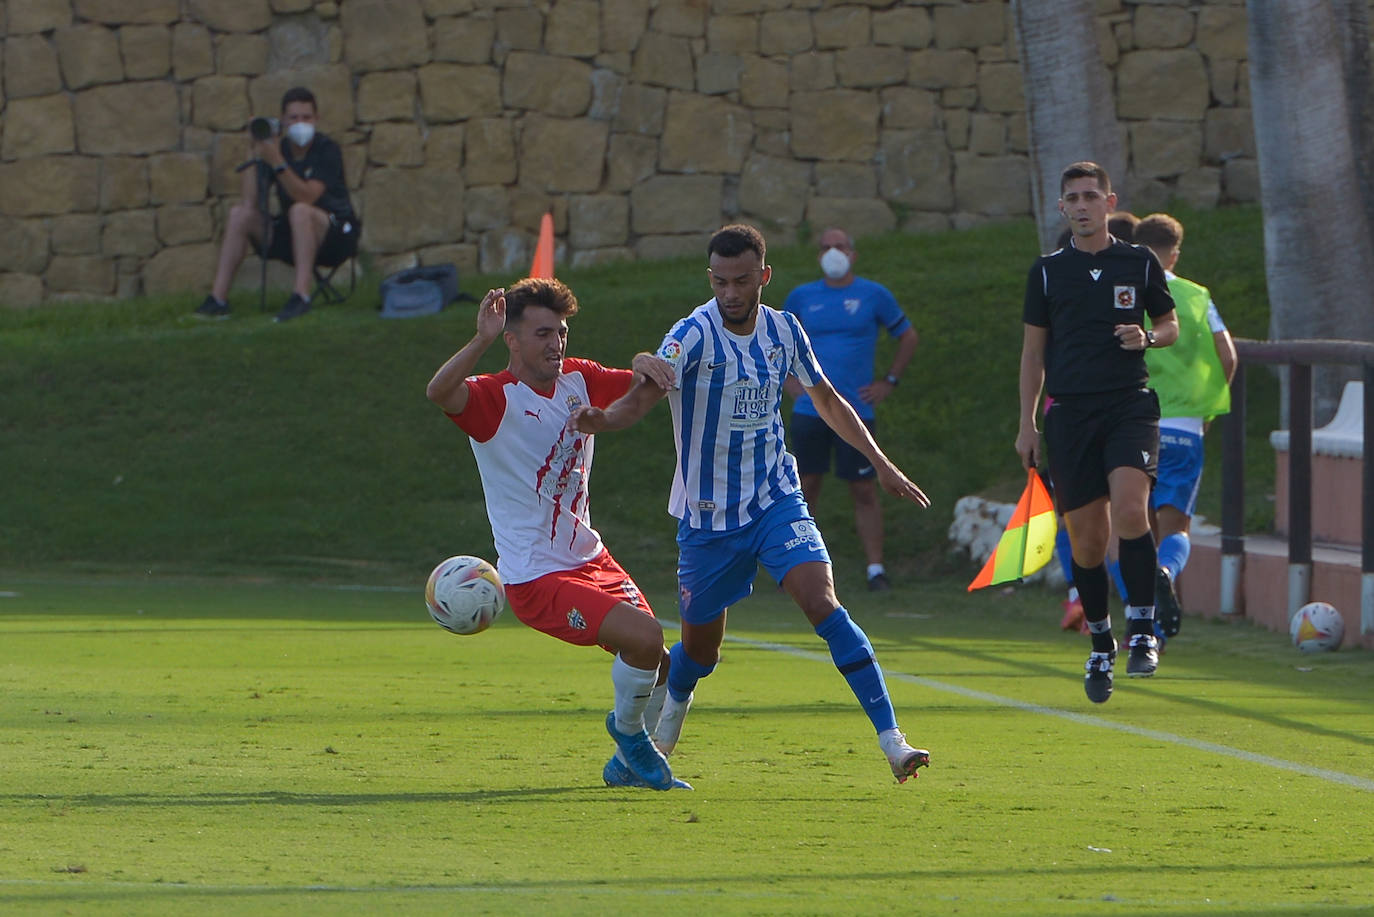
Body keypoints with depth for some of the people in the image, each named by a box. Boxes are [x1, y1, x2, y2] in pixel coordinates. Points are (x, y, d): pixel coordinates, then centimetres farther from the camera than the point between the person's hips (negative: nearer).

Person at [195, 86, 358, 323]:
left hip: (337, 234, -6)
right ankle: (218, 299, -12)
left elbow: (307, 197, -28)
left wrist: (277, 163, -36)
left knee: (299, 211, -35)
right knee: (239, 214, -9)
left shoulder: (326, 149, -13)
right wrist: (253, 152, -16)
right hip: (294, 237, 6)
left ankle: (302, 296, -41)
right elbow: (250, 200, -10)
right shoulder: (277, 148, 1)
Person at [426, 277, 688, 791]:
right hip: (536, 578, -8)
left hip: (589, 559, 8)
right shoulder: (496, 398, -16)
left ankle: (627, 762, 32)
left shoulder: (578, 380, 5)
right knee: (645, 637, -23)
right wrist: (483, 340, -47)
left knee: (660, 667, 7)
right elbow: (439, 393, -36)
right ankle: (627, 730, 5)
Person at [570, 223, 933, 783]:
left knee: (822, 604, -19)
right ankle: (660, 737, 42)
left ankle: (891, 741, -21)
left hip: (777, 500, 2)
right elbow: (640, 401, -31)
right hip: (708, 515, -2)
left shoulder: (784, 331, -1)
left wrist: (880, 463, 17)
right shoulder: (695, 334, -16)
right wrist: (602, 418, -52)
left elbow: (827, 400, 17)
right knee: (700, 647, 9)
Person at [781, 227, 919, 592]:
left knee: (864, 490, -2)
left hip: (856, 410, -2)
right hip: (809, 409, 2)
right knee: (805, 488, 3)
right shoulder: (802, 297, 9)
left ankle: (876, 567, 1)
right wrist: (789, 379, 12)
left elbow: (907, 336, 14)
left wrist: (889, 382, 6)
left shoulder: (875, 295, 4)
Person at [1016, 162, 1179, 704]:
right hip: (1070, 412, 2)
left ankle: (1142, 633, -16)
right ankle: (1100, 646, 18)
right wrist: (1026, 425, 9)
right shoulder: (1047, 271, 9)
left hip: (1130, 405, -2)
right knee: (1086, 538, 2)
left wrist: (1148, 338, -7)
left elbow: (1171, 325, 17)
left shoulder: (1140, 264, 6)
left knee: (1130, 510, -23)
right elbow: (1033, 350, 13)